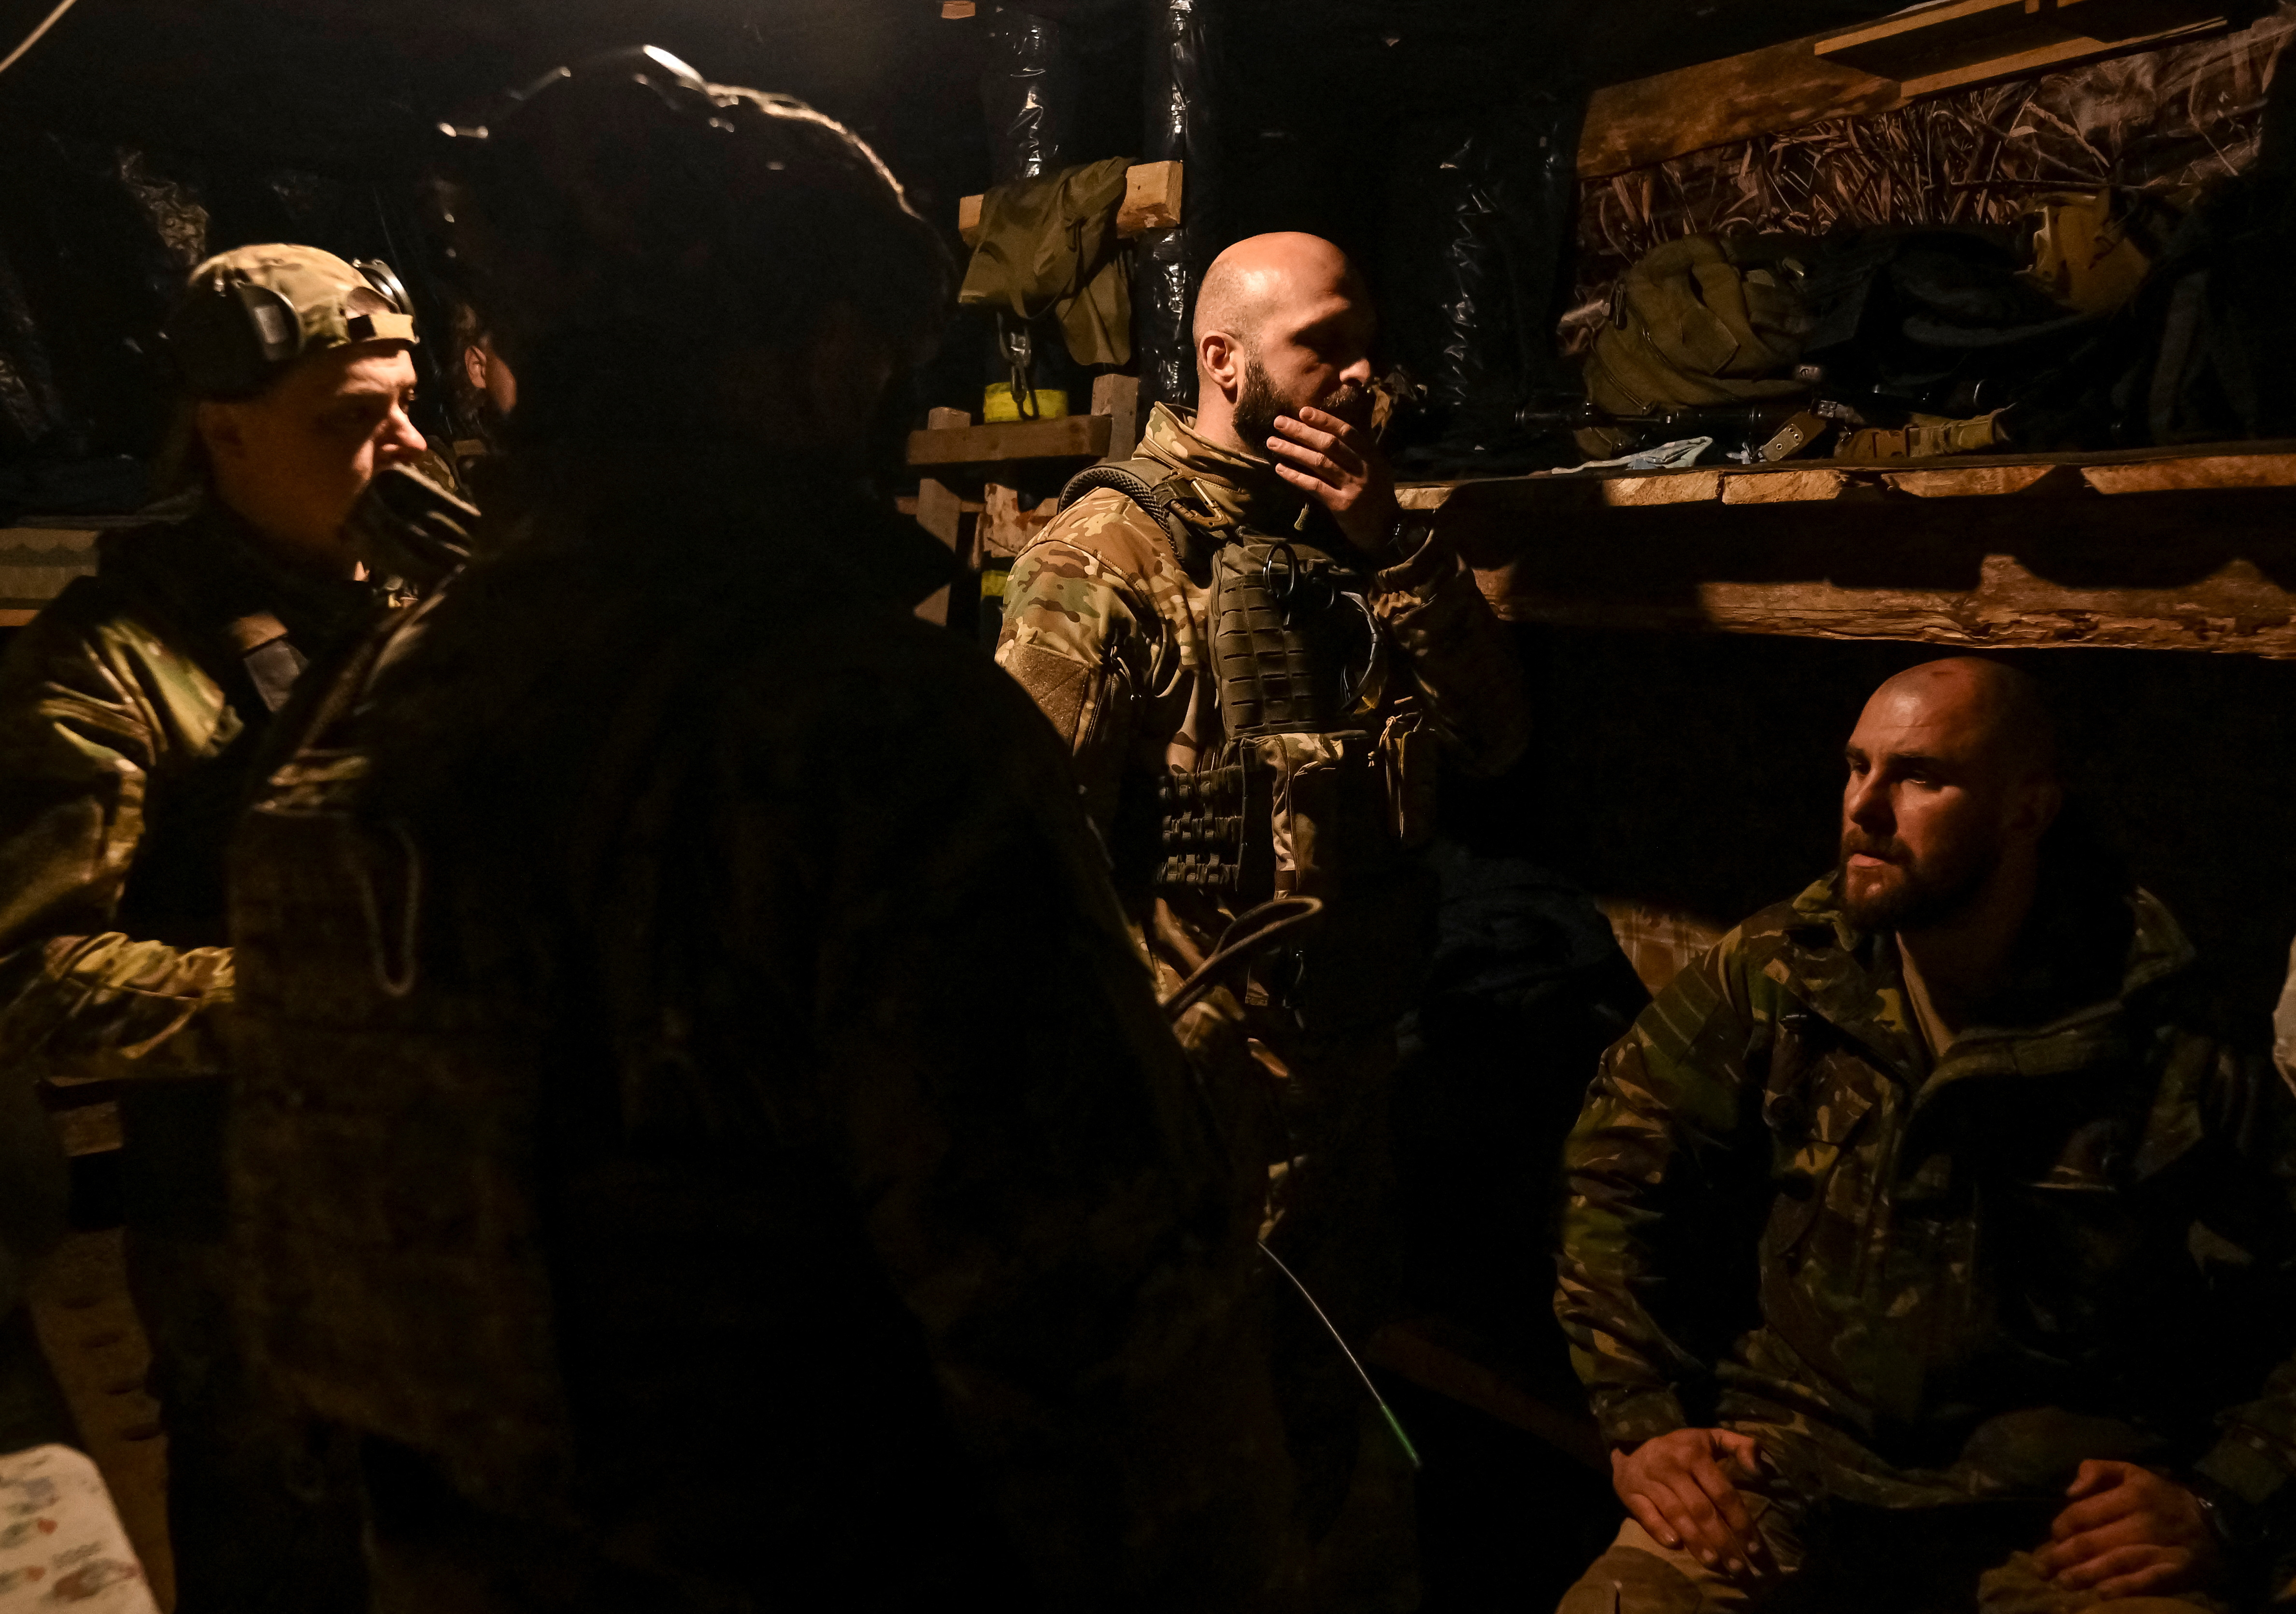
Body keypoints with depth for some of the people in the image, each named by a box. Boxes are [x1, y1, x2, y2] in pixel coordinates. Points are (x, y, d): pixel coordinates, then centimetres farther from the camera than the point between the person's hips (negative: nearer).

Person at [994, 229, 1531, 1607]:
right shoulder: (1111, 551, -14)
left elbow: (1496, 735, 1)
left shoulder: (1352, 536, 10)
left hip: (1355, 1071, 8)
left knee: (1329, 1417, 24)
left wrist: (1391, 546, -9)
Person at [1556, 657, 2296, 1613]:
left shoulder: (2168, 1052, 1)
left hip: (2063, 1514, 1)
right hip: (1790, 1475, 0)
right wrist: (1642, 1421, -5)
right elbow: (1617, 1166, 2)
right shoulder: (1775, 971, 4)